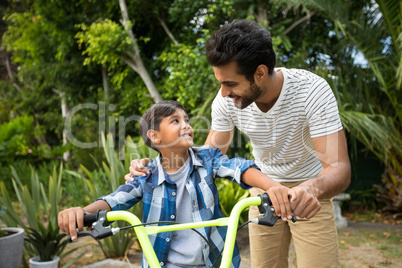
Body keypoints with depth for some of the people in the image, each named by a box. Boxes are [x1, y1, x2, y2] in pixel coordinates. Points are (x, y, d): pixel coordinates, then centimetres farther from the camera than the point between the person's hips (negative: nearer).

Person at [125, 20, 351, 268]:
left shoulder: (312, 90, -28)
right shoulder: (227, 100, -18)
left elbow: (339, 169, -33)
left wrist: (312, 188, -55)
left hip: (310, 192, -2)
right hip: (264, 191, 3)